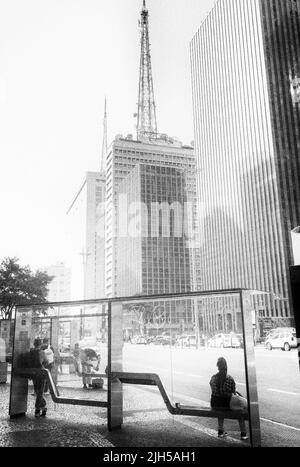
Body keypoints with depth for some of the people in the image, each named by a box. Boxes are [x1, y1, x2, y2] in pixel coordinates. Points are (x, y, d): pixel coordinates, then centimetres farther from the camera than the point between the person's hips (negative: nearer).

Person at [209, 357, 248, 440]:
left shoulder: (213, 378, -8)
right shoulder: (230, 379, -16)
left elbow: (214, 392, 3)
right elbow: (233, 392, -5)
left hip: (214, 404, 2)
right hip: (226, 404, -2)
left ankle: (221, 431, 36)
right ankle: (243, 434, 25)